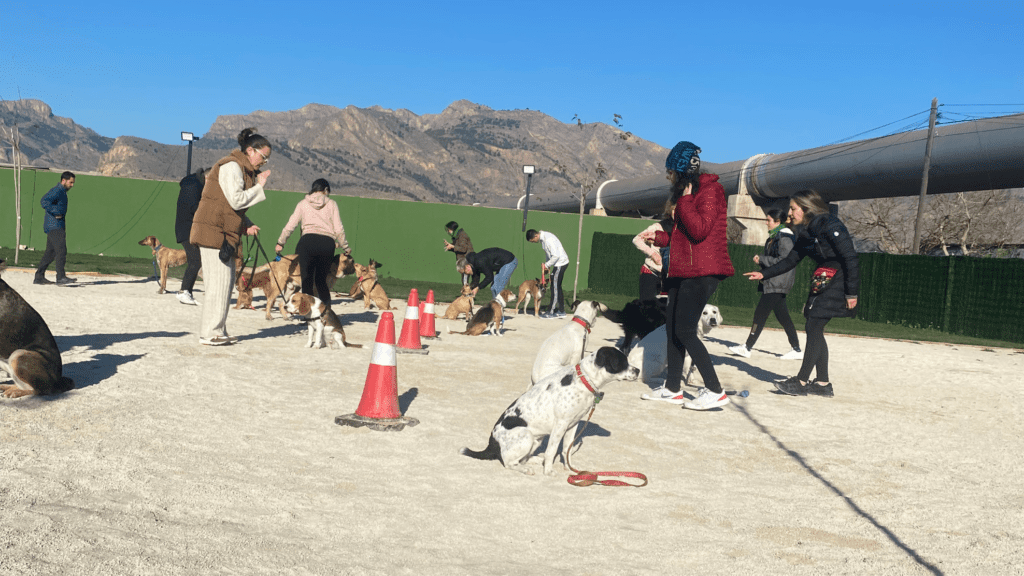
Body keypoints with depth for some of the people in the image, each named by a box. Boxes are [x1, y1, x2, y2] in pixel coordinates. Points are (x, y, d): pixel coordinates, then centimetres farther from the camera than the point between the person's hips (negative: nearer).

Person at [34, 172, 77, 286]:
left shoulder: (62, 192, 20)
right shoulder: (56, 191, -11)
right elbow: (44, 201, -25)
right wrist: (55, 213, -26)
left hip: (57, 227, 10)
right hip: (54, 226, -10)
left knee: (51, 252, 11)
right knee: (61, 250, -16)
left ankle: (39, 277, 16)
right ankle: (61, 277, -21)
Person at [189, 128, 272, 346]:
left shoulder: (243, 169, 20)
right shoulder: (231, 166, -11)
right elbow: (236, 200, -20)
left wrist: (246, 225, 8)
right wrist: (259, 186, -10)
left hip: (226, 234, 10)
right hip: (213, 230, -10)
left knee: (225, 282, 10)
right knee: (219, 282, -9)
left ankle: (217, 331, 15)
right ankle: (210, 333, -4)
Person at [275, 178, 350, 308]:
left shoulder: (303, 203, 16)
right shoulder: (331, 204, 15)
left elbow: (290, 226, 12)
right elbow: (339, 230, 9)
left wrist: (280, 243, 24)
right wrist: (345, 247, 20)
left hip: (308, 240, -1)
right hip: (328, 243, 1)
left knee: (307, 279, 1)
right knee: (321, 279, 16)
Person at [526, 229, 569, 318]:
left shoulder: (548, 239, -24)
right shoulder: (542, 239, 8)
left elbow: (556, 255, -25)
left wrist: (546, 265, -15)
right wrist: (546, 265, 10)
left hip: (561, 263, -10)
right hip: (559, 263, 10)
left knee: (554, 287, -6)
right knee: (557, 287, 14)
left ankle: (551, 313, -1)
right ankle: (561, 311, 20)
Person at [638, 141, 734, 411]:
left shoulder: (709, 191, -10)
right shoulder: (687, 193, 20)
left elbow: (699, 230, -22)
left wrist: (683, 200, -15)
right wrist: (657, 236, 27)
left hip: (702, 272, -10)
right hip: (683, 270, 10)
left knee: (684, 330, -13)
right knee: (672, 327, 10)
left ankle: (714, 391, -7)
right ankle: (672, 389, 18)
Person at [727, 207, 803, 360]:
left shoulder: (784, 237, -13)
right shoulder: (774, 236, 17)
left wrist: (762, 259, -14)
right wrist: (761, 261, 4)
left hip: (777, 283, -10)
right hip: (773, 283, 10)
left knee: (760, 314, -9)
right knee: (783, 317, 10)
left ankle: (747, 347, -7)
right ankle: (796, 350, 14)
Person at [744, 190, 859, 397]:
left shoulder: (830, 226, -17)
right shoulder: (806, 232, 10)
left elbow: (850, 258, -20)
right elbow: (790, 261, 17)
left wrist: (852, 292, -20)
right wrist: (763, 274, 8)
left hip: (837, 283, -9)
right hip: (821, 283, 9)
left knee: (813, 329, -10)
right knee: (814, 331, 5)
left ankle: (801, 382, -4)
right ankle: (823, 384, 11)